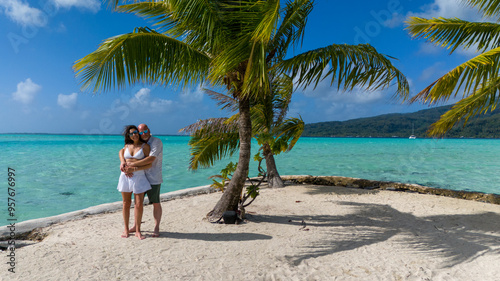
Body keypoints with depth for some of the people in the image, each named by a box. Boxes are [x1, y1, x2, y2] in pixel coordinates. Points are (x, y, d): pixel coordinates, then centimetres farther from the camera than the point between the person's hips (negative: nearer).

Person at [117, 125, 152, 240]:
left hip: (139, 176, -3)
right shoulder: (127, 146, 9)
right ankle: (126, 229, 20)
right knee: (126, 204, 8)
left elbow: (149, 164, -7)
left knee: (139, 204, -4)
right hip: (125, 176, 3)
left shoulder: (145, 146, -3)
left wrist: (135, 169, -16)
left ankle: (137, 230, 8)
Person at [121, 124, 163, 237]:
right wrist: (123, 163, -13)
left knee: (156, 203, 3)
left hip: (153, 178, -6)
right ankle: (136, 226, 29)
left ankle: (156, 228, 14)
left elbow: (151, 159, -24)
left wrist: (133, 164, -25)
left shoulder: (156, 142, -13)